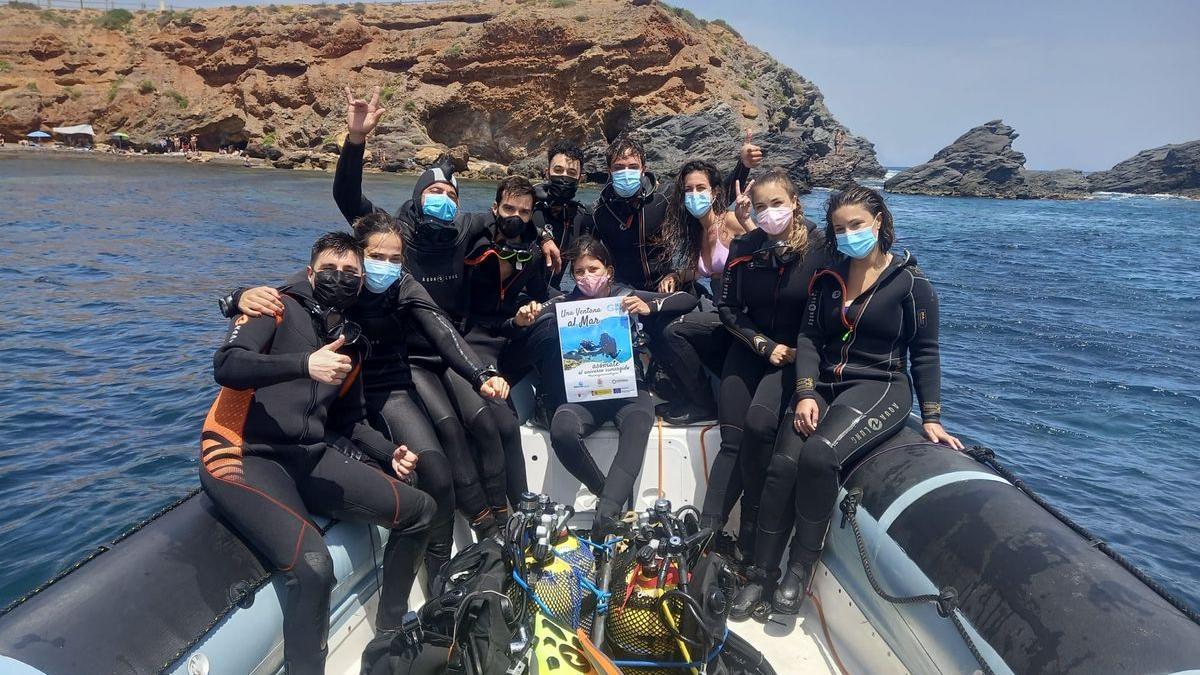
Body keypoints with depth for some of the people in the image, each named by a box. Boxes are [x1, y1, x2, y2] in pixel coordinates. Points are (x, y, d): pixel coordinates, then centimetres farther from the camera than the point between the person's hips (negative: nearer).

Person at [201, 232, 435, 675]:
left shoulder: (351, 343, 17)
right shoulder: (278, 307, -2)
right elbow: (226, 365, -18)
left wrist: (390, 453, 9)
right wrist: (305, 364, -32)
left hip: (309, 458, 7)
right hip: (244, 456, -7)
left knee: (420, 511, 5)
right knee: (313, 564, -32)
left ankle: (390, 629, 22)